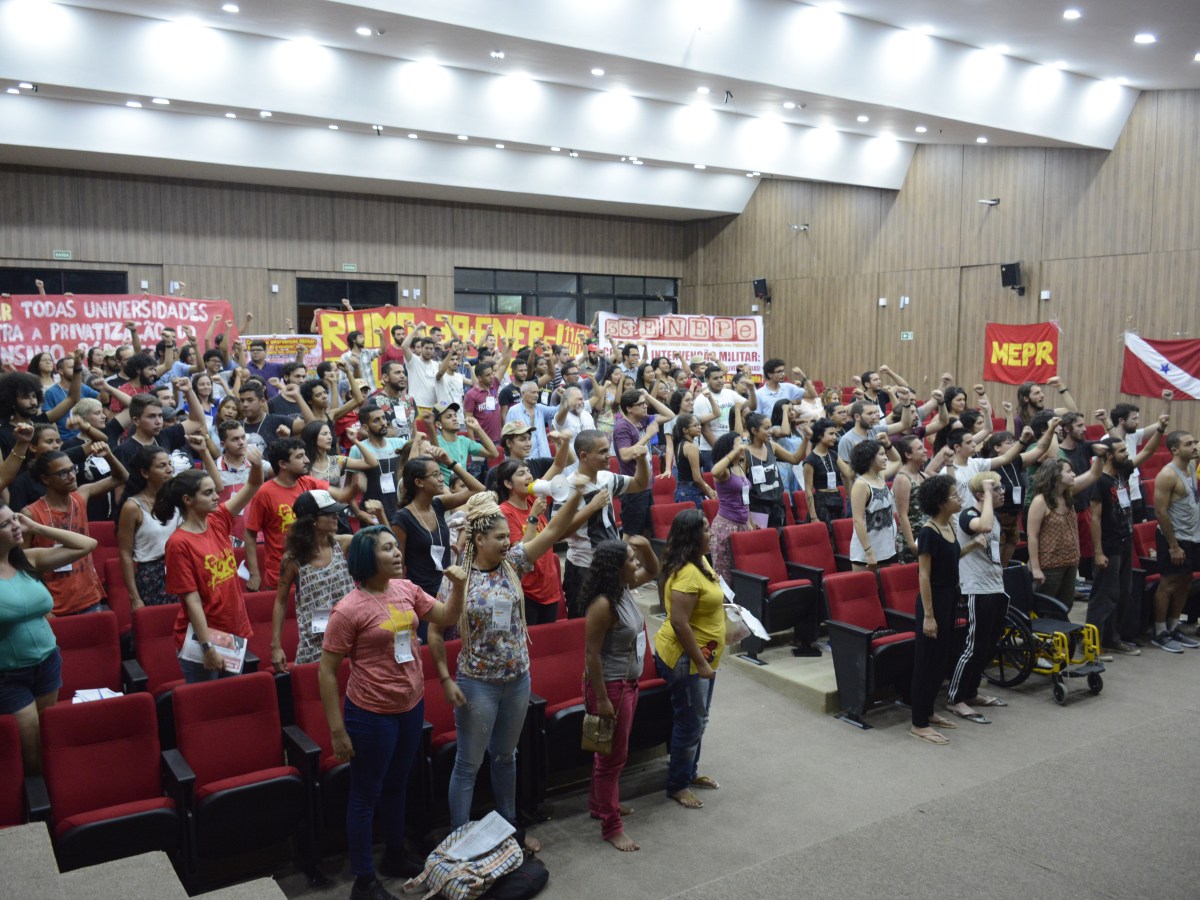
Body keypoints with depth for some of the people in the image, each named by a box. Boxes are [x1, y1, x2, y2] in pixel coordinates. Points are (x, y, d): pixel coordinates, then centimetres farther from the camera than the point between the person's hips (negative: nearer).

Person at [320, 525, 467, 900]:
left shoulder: (405, 589, -2)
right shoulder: (349, 610, -21)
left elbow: (447, 616, 11)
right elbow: (326, 672, -15)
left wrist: (457, 586, -10)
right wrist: (338, 731, -14)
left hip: (412, 706, 7)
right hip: (372, 714, -6)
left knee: (397, 786, 23)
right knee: (366, 796, 10)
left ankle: (394, 857, 43)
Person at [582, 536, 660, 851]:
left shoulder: (625, 588, -1)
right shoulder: (603, 605, -27)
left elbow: (653, 571, 17)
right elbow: (592, 654, -24)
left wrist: (646, 547, -4)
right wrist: (601, 699, -22)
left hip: (628, 682, 9)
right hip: (611, 686, -9)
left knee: (611, 751, 24)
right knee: (613, 756, 3)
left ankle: (600, 803, 42)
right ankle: (611, 826, 17)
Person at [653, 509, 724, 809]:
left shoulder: (700, 562, 5)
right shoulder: (686, 573, -27)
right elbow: (679, 623, -30)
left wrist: (723, 604, 11)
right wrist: (701, 663, -25)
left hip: (701, 655, 10)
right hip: (684, 658, -10)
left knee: (698, 719, 21)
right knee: (690, 722, 3)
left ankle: (690, 772, 38)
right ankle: (677, 785, 19)